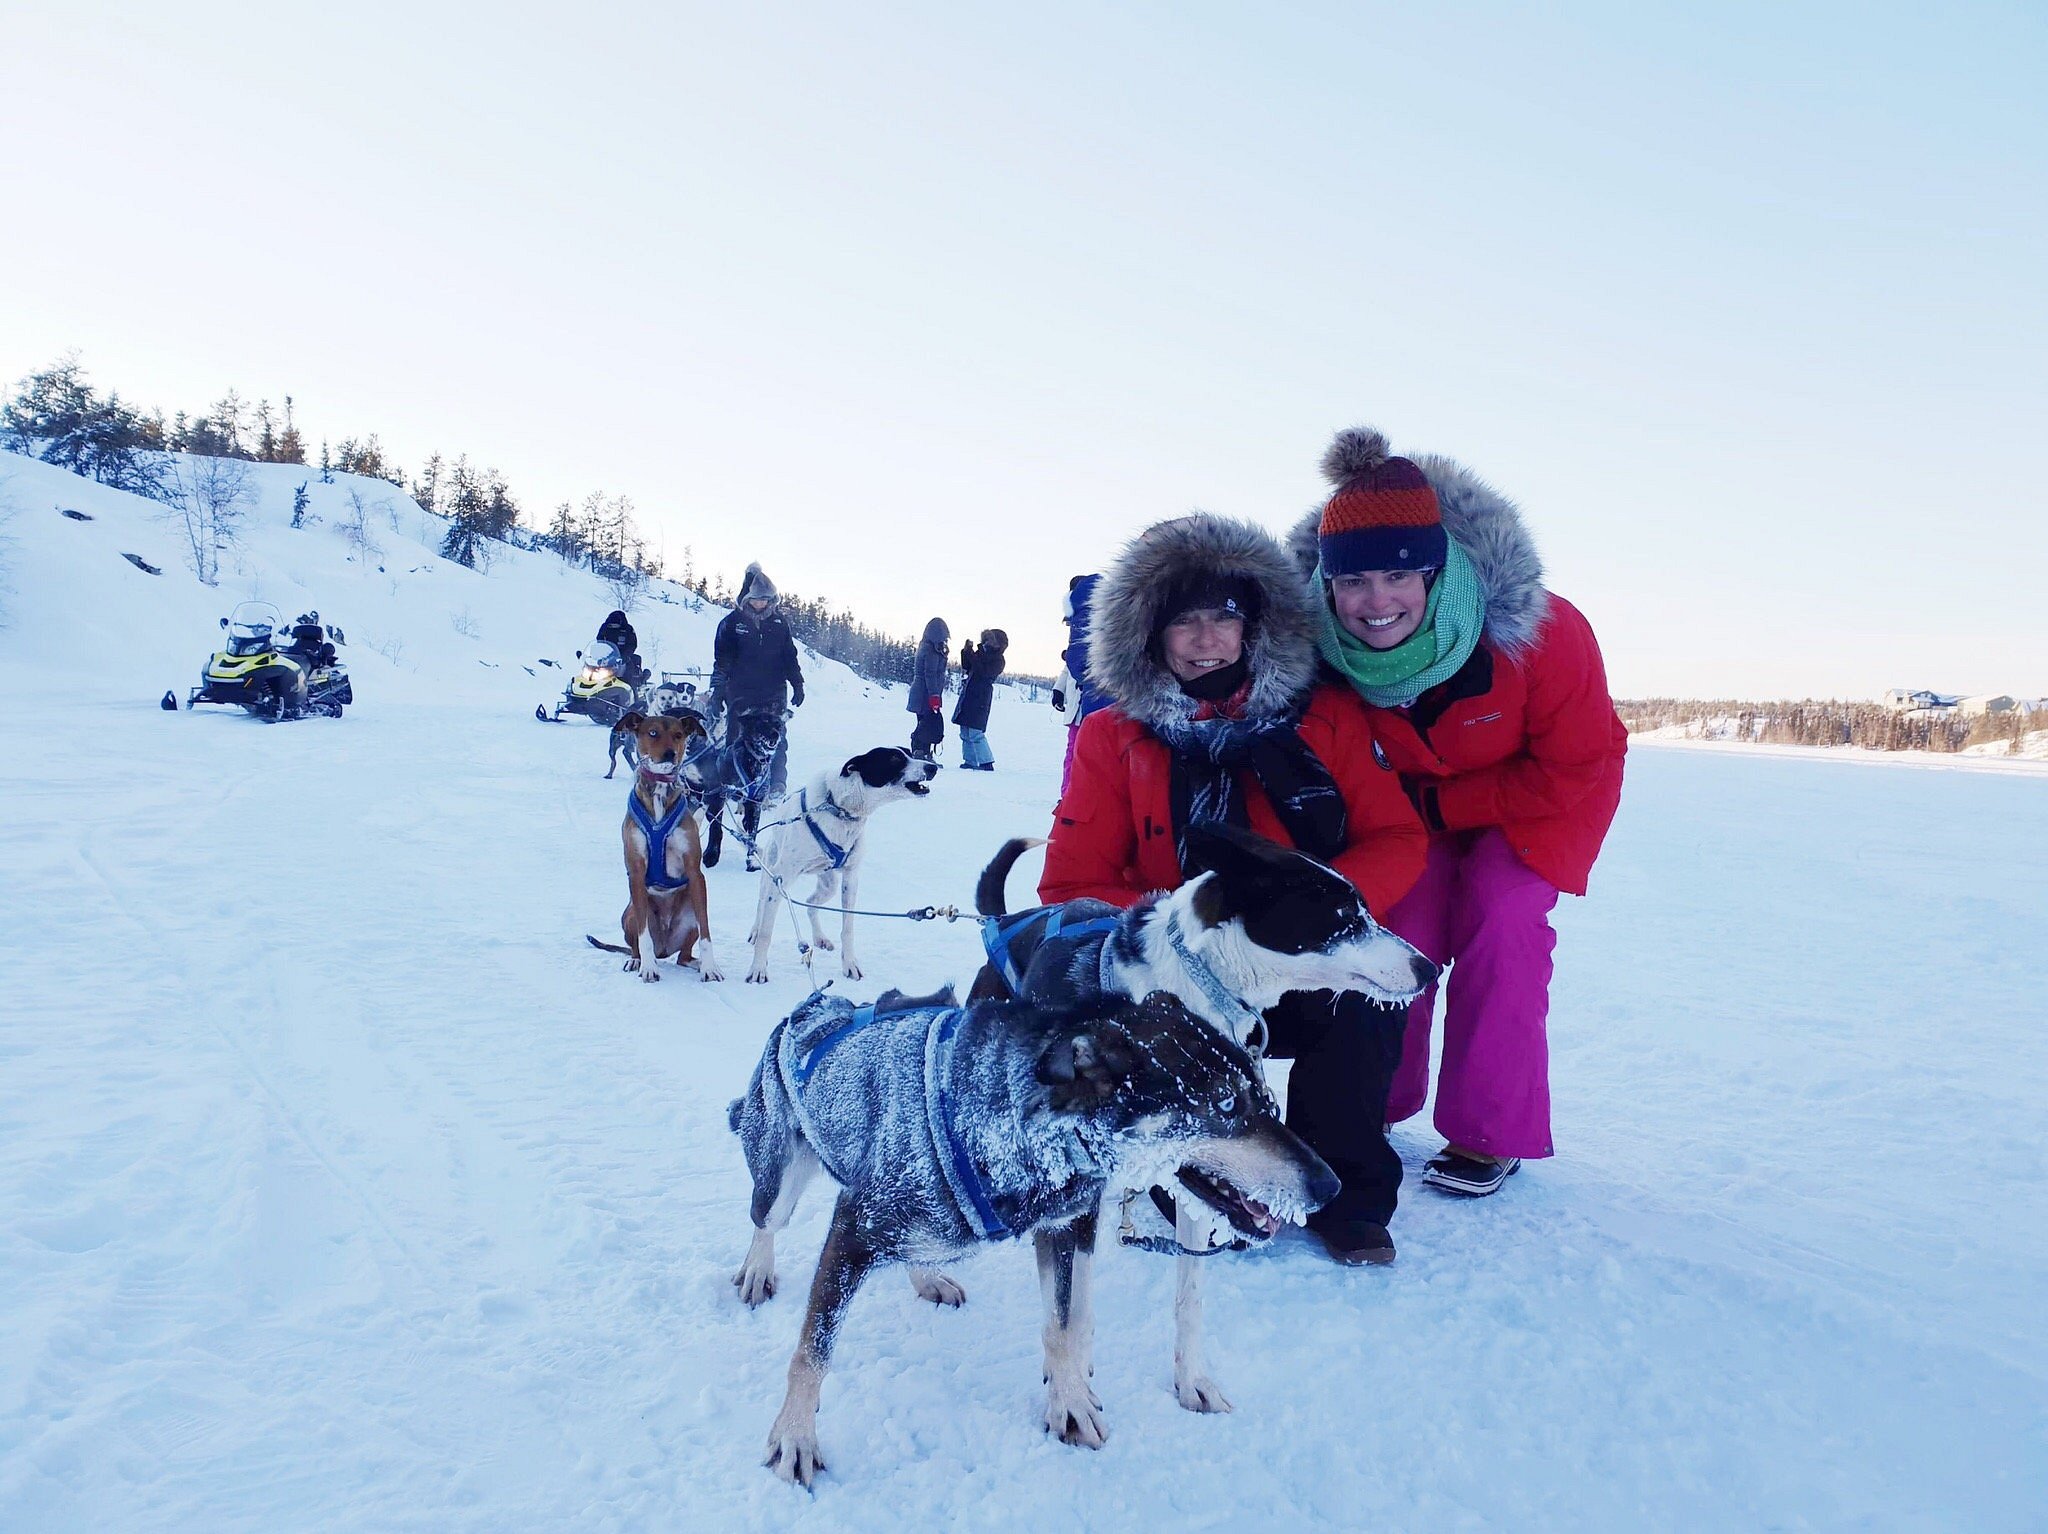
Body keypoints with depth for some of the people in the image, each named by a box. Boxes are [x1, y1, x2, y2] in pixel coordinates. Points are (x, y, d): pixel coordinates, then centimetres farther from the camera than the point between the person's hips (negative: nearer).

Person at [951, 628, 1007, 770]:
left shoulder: (998, 660, -8)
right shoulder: (983, 653, 16)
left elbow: (982, 671, -22)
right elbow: (966, 667, 19)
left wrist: (970, 652, -20)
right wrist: (966, 651, 4)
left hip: (980, 698, -9)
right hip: (969, 696, 9)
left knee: (975, 733, -14)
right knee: (965, 732, 11)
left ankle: (987, 763, -11)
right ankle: (970, 761, 17)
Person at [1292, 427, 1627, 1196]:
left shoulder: (1538, 632, -35)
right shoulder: (1322, 648, -27)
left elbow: (1576, 769, -24)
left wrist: (1443, 804, -22)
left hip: (1536, 801, -2)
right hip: (1412, 805, 3)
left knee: (1499, 919, -19)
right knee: (1396, 925, -9)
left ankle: (1491, 1134, -5)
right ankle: (1373, 1105, 14)